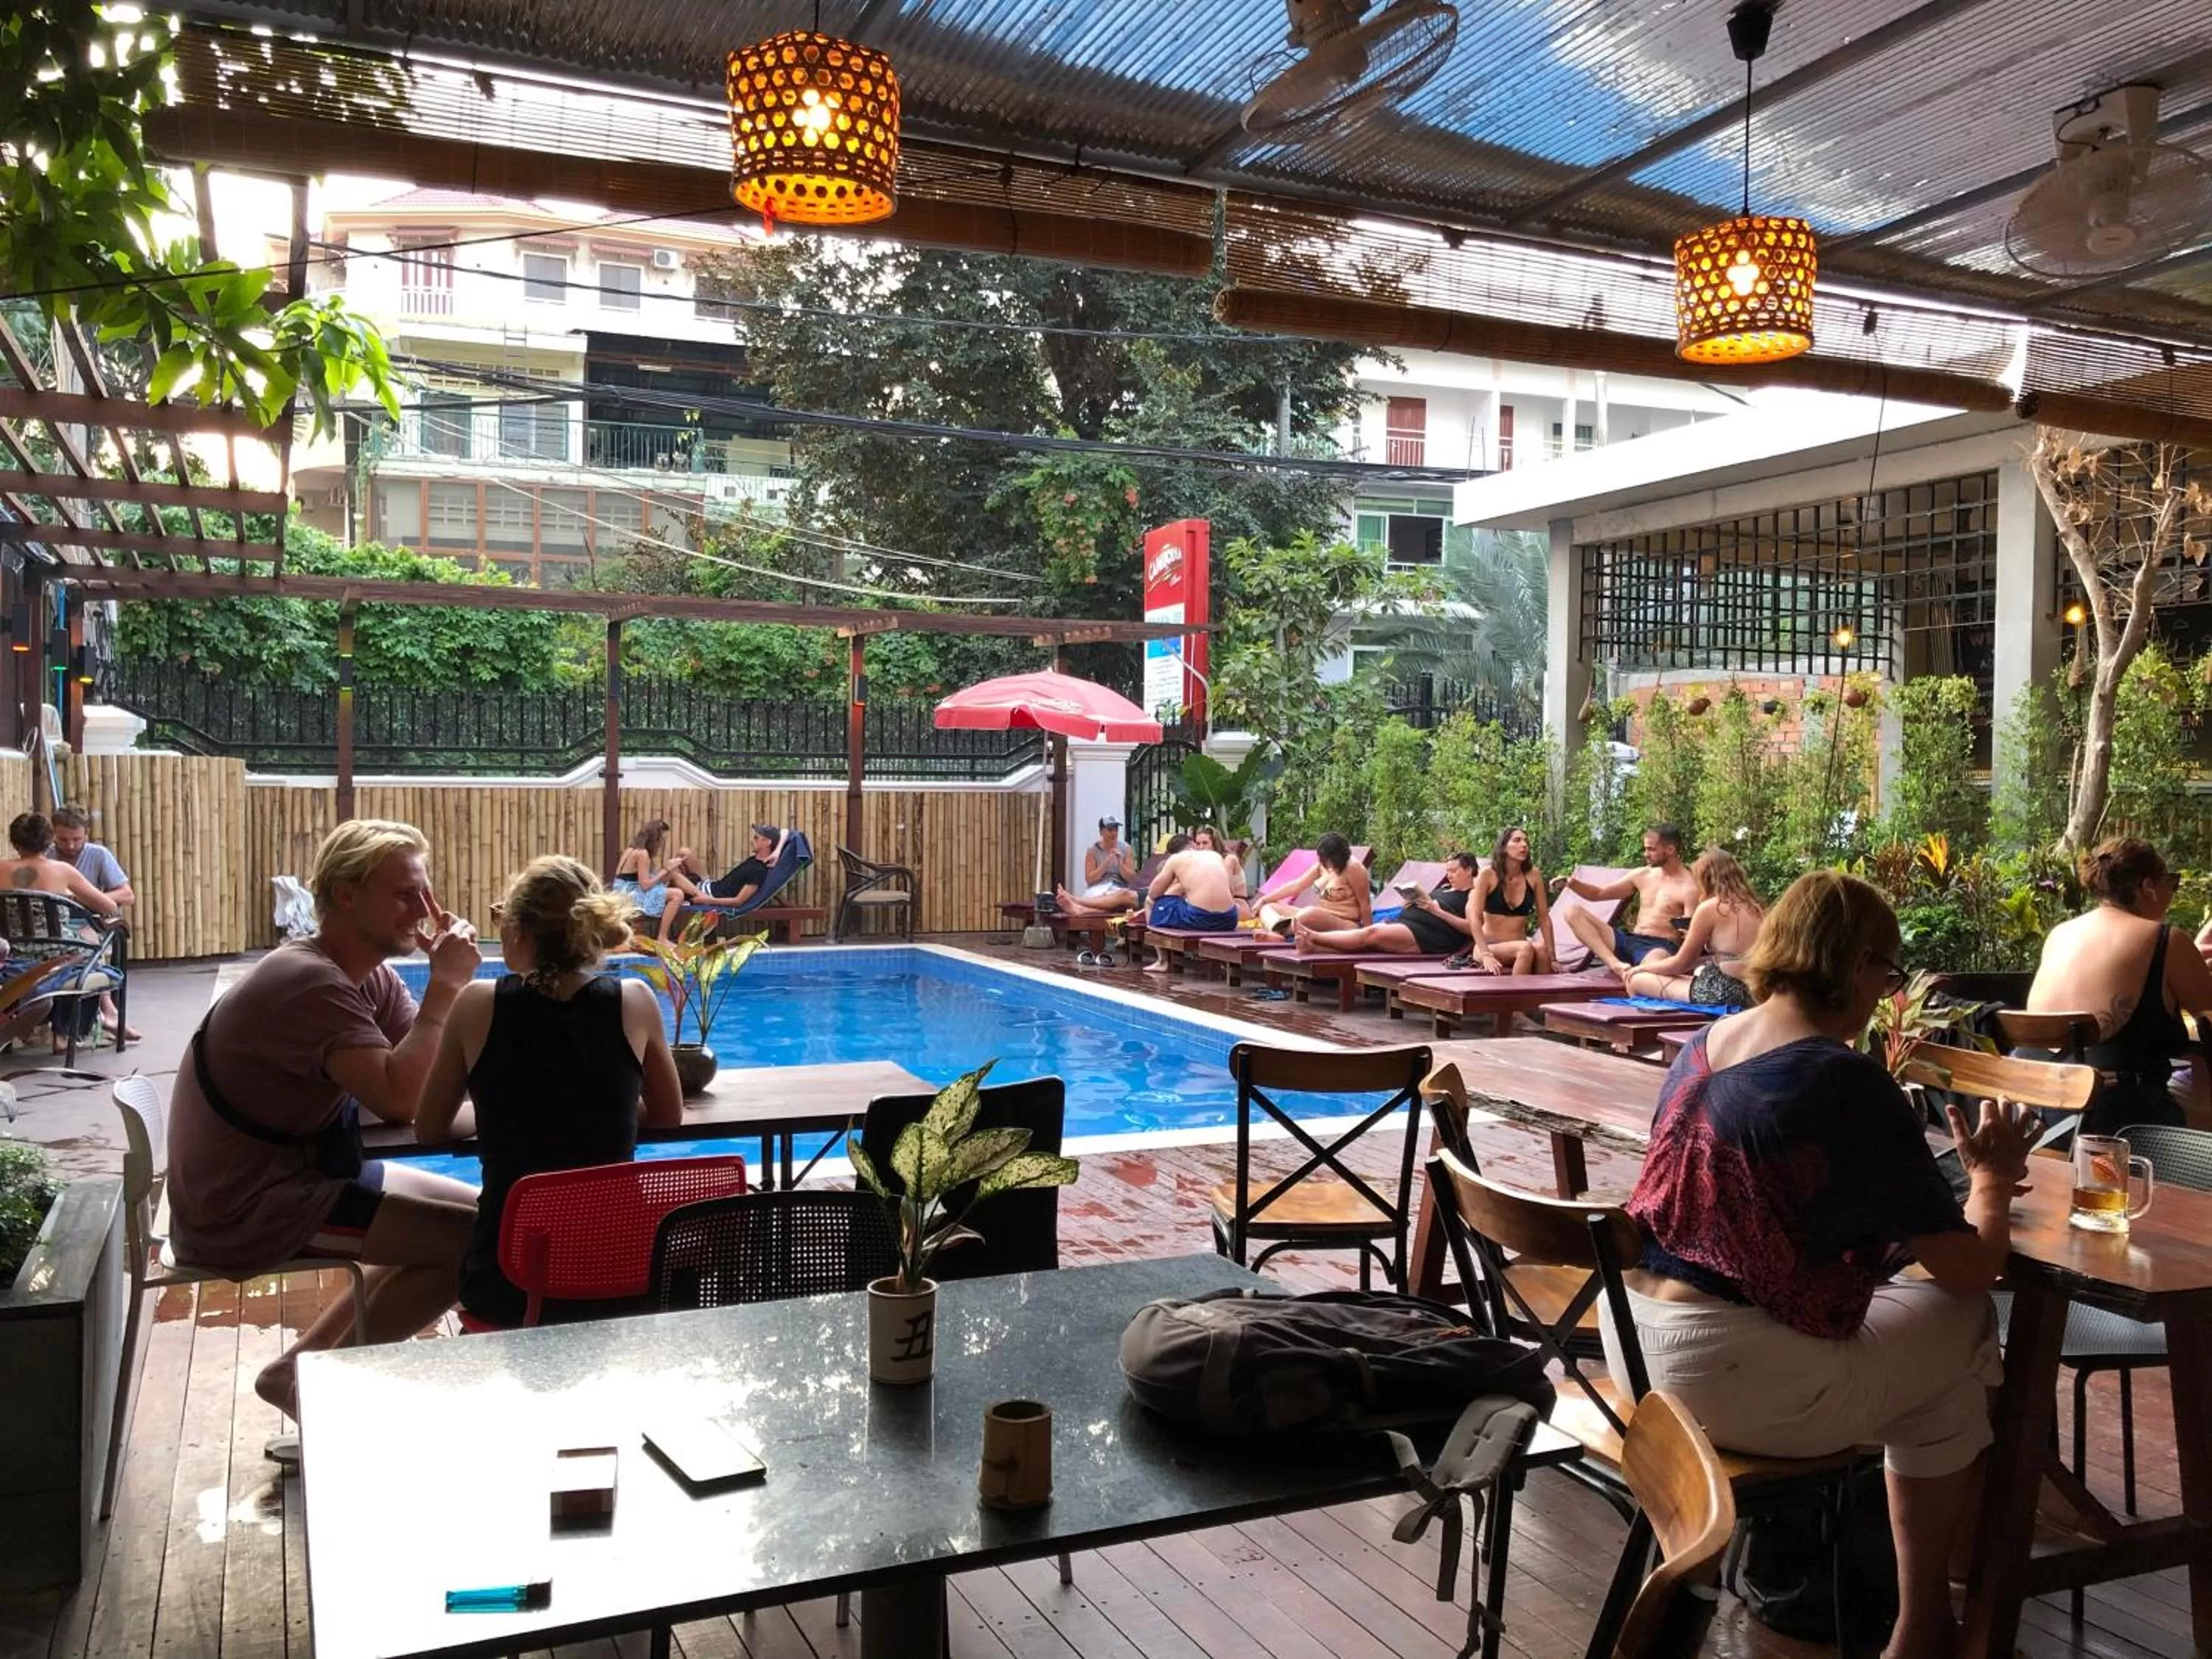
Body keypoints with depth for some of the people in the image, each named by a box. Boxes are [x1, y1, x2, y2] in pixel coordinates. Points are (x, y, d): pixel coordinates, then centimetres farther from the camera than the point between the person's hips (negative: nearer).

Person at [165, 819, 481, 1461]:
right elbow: (399, 1099, -35)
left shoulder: (367, 974, 5)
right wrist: (445, 986, -28)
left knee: (471, 1212, 12)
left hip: (291, 1172, 10)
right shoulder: (310, 983, -25)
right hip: (245, 1210, -10)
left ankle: (302, 1371, 16)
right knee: (477, 1239, -14)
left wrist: (448, 981, -12)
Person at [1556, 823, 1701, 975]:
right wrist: (1573, 883, 1)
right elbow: (1599, 893, 21)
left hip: (1659, 947, -9)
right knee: (1573, 913, -11)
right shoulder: (1641, 875, 15)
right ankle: (1615, 964, -31)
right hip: (1629, 941, 9)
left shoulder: (1688, 887, -5)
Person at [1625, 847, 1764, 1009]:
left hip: (1722, 994, -8)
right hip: (1752, 993, 8)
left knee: (1636, 980, 2)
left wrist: (1641, 968, 13)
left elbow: (1681, 964, -2)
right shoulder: (1753, 905, 11)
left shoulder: (1709, 908, -9)